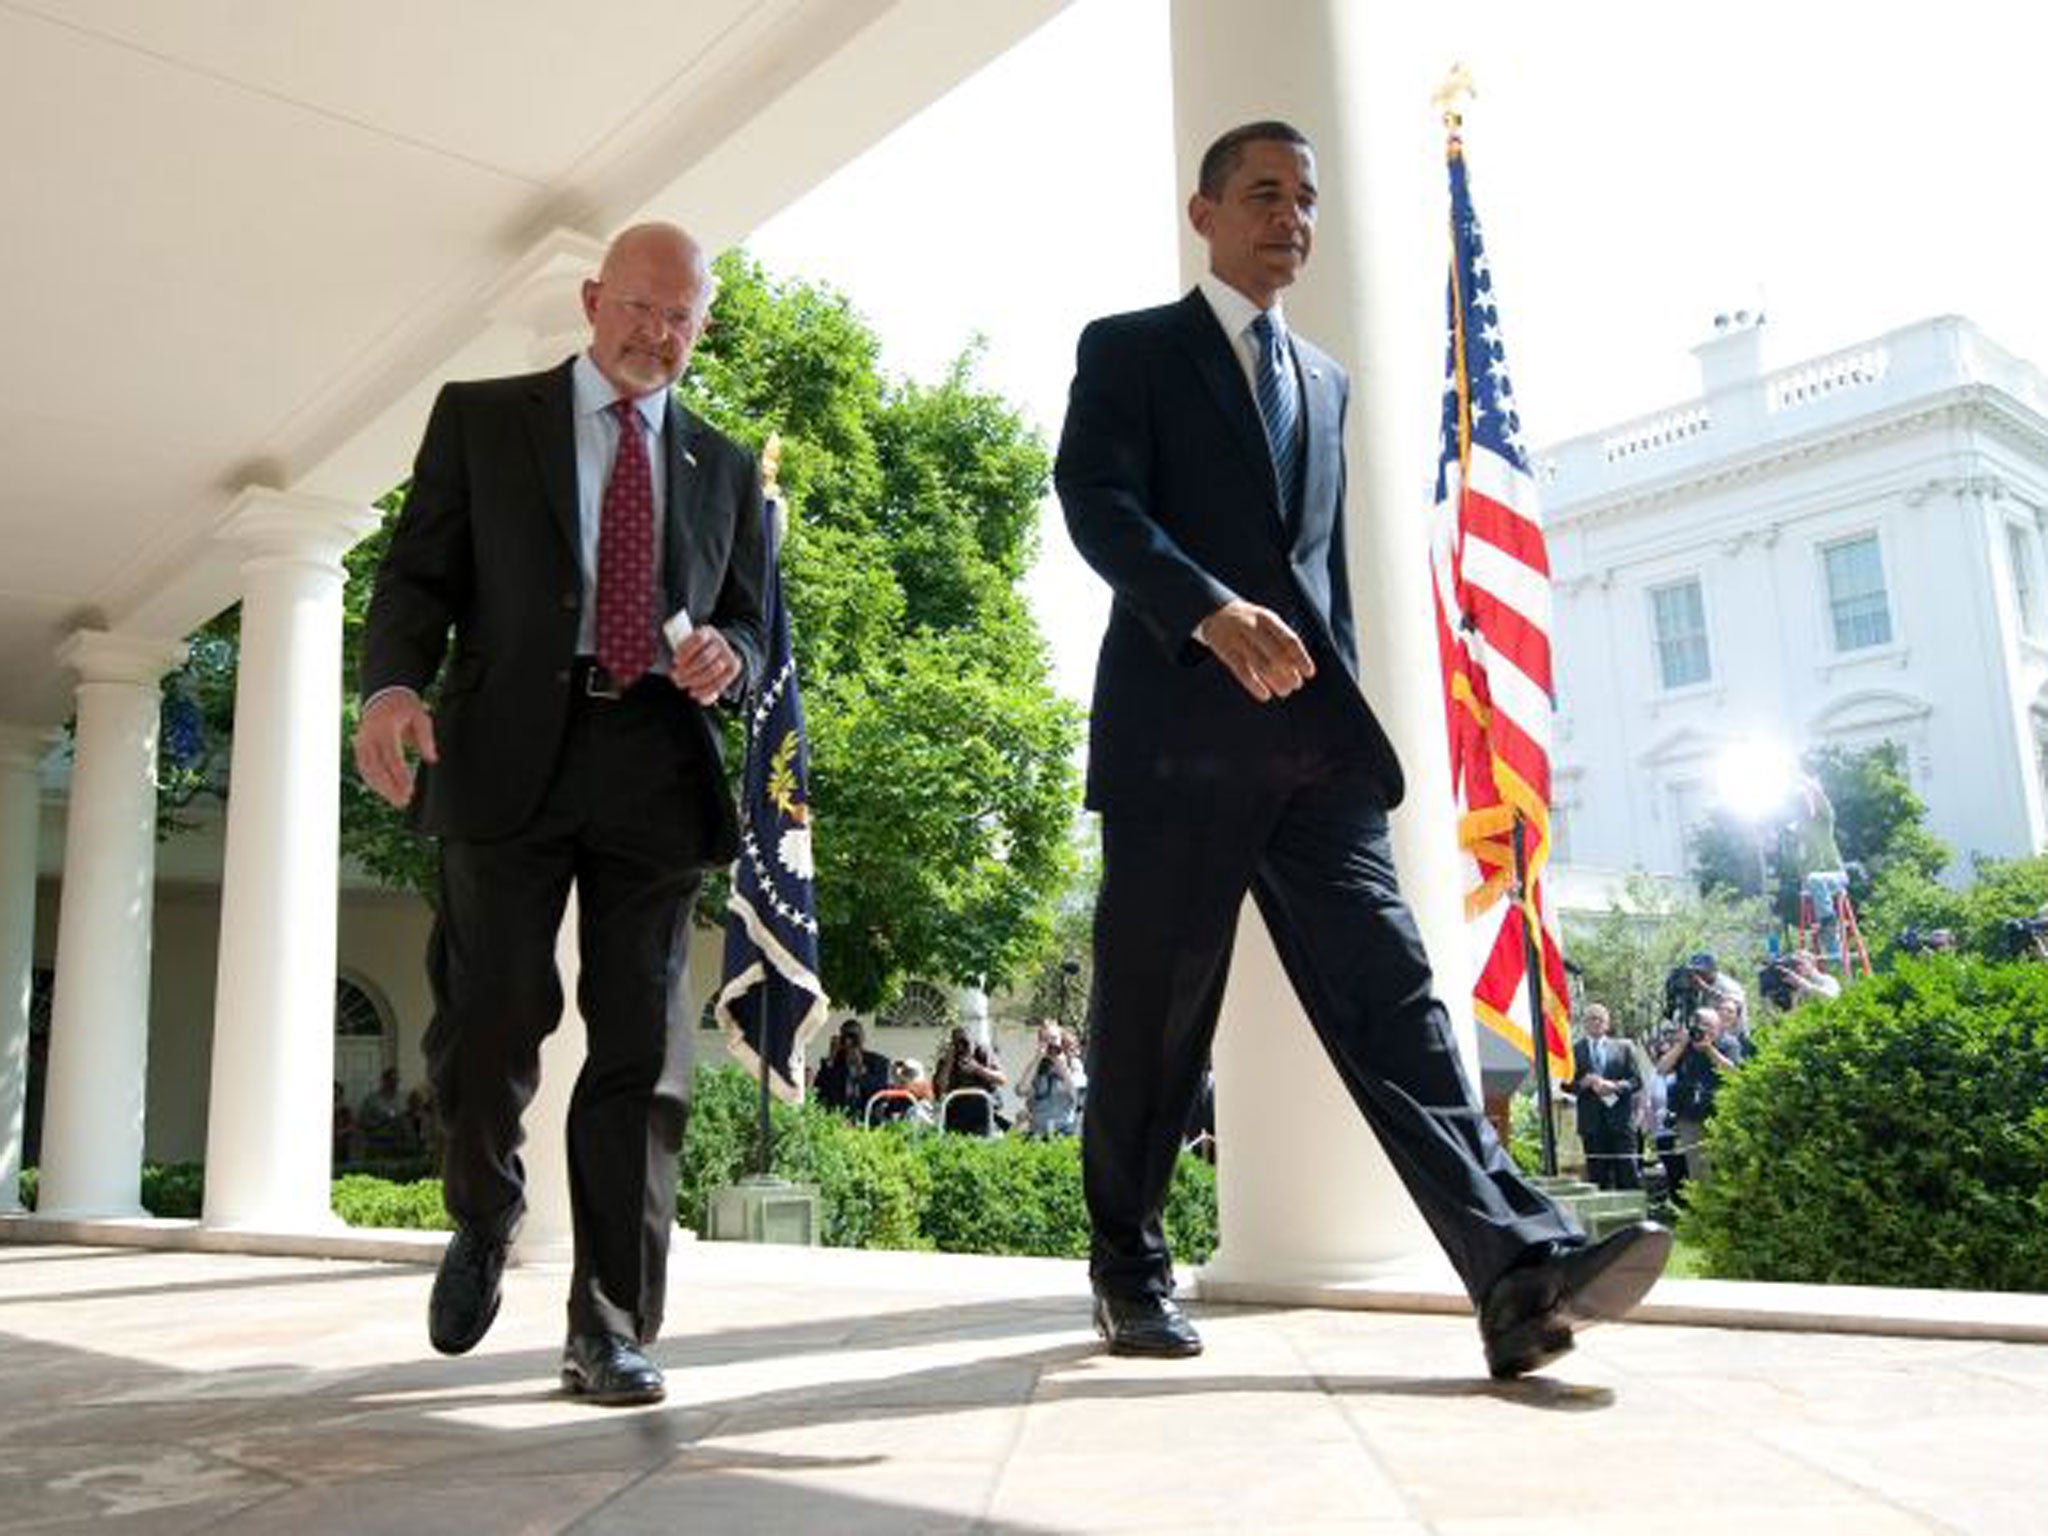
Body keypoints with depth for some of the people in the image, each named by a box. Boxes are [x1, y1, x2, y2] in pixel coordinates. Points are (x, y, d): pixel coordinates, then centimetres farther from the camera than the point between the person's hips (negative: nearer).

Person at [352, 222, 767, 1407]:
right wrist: (394, 682, -15)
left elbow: (750, 619, 19)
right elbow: (420, 574, 5)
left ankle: (611, 1329, 6)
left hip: (656, 766, 2)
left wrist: (725, 656, -5)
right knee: (488, 1027, -3)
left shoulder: (725, 468, 19)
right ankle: (485, 1223, 28)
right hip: (510, 755, -1)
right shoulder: (482, 418, 12)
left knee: (640, 1043, -2)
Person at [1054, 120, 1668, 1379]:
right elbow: (1098, 506, -8)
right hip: (1178, 731, -4)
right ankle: (1130, 1270, 18)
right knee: (1152, 1021, 2)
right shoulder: (1129, 350, 8)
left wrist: (1345, 709, 16)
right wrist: (1213, 611, -25)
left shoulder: (1324, 381, 25)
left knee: (1389, 995, -7)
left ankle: (1522, 1270, -14)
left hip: (1312, 742, 4)